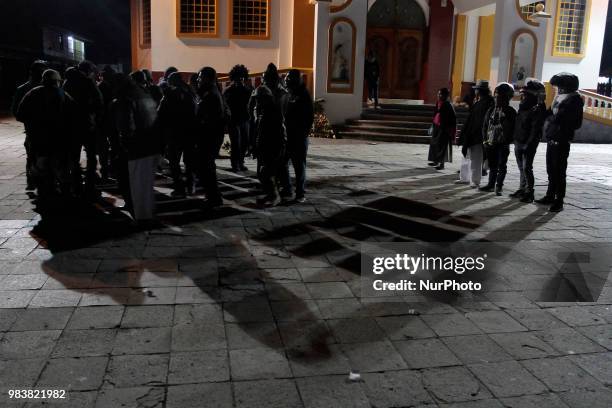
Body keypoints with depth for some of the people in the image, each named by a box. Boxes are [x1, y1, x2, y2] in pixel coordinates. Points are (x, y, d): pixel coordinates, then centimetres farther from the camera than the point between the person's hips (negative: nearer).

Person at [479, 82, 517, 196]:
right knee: (492, 165, 12)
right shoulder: (491, 110, 11)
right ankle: (491, 184, 21)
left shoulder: (510, 112, -3)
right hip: (491, 143, 5)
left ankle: (499, 186, 8)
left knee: (501, 166, 1)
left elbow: (511, 129, -5)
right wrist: (485, 139, 3)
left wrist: (507, 141, -12)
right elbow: (485, 126, 13)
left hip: (503, 144, -4)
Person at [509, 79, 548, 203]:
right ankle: (522, 189, 20)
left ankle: (529, 192, -5)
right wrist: (515, 140, 12)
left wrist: (529, 144, -21)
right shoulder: (523, 107, 16)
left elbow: (535, 129, -16)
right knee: (522, 168, 13)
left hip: (528, 144, -8)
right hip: (519, 142, 8)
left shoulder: (538, 109, -10)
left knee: (527, 168, -9)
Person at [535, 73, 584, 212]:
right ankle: (550, 196, 26)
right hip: (551, 140, 8)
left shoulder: (574, 100, -8)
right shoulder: (559, 98, 14)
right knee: (551, 171, 15)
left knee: (559, 172, -4)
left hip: (561, 142, -8)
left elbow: (576, 123, -15)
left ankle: (559, 201, 1)